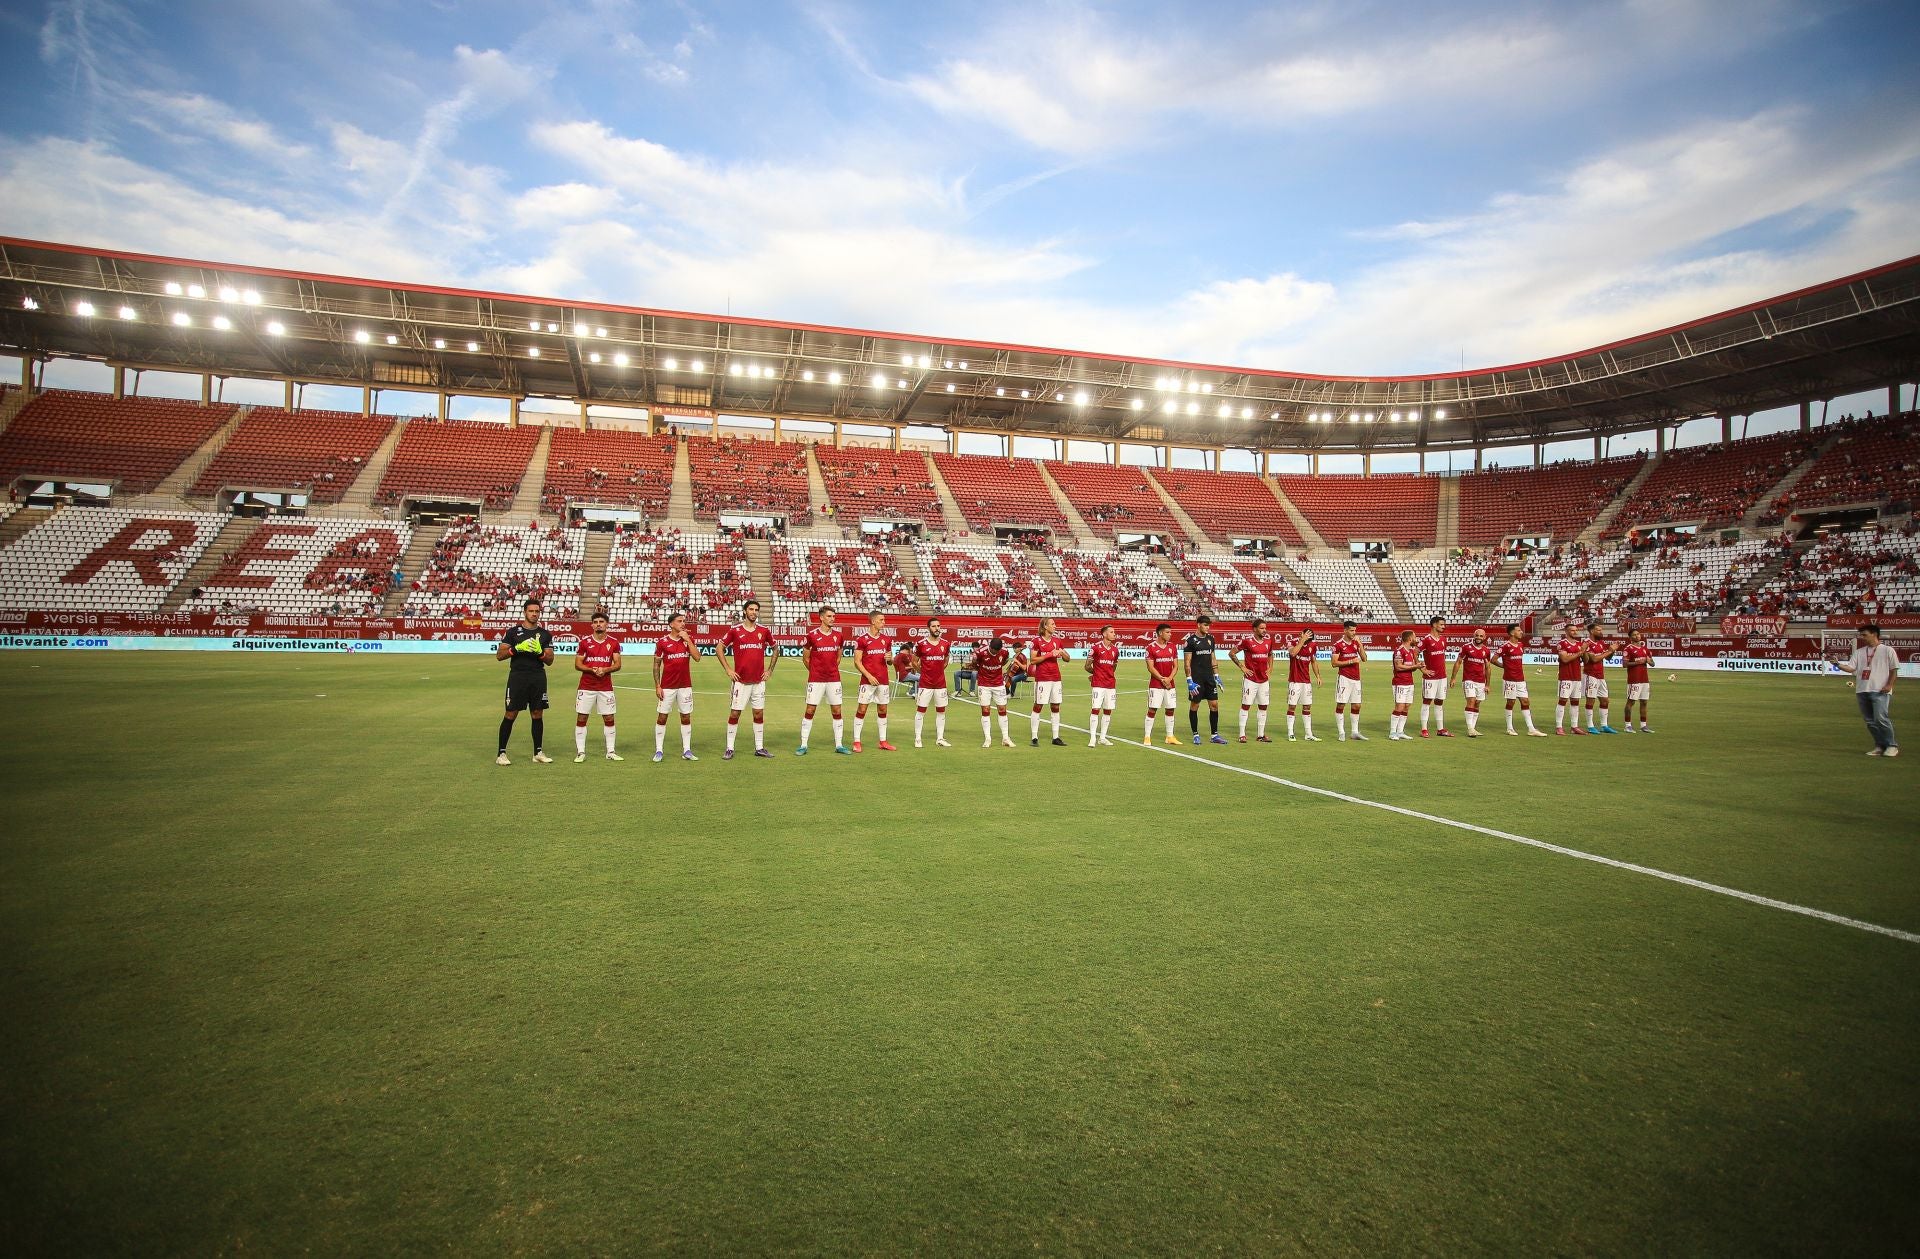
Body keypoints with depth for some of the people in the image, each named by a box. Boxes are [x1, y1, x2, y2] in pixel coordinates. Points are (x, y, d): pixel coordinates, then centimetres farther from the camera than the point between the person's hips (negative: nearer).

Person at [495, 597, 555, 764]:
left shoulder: (545, 634, 10)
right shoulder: (513, 632, 3)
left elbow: (550, 660, 8)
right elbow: (499, 655, -1)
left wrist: (540, 652, -12)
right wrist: (517, 648, -15)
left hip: (538, 678, 3)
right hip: (517, 677, -3)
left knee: (538, 715, 7)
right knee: (511, 714, -3)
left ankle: (538, 753, 14)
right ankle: (501, 753, 3)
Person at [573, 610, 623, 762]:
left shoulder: (614, 642, 4)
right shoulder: (585, 642, 1)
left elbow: (617, 665, 2)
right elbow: (577, 664, 1)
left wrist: (605, 670, -16)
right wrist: (592, 670, -16)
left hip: (606, 687, 1)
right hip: (586, 687, -1)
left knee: (609, 719, 3)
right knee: (581, 718, -1)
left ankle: (610, 752, 11)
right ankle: (580, 752, 7)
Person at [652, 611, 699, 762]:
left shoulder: (688, 639, 5)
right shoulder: (662, 641, -2)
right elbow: (656, 665, 1)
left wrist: (687, 639, -12)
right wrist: (657, 686, -5)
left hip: (685, 685, 2)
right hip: (667, 686, -2)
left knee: (686, 717, 6)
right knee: (662, 717, 1)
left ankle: (686, 751, 12)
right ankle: (659, 751, 9)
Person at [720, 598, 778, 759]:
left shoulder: (764, 630, 5)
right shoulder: (734, 630, -2)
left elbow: (775, 649, 18)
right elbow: (720, 648, 3)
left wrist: (770, 669, 10)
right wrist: (728, 669, -3)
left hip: (759, 680, 3)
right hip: (741, 680, -3)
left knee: (759, 714, 7)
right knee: (735, 713, 0)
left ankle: (759, 748, 15)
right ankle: (729, 749, 8)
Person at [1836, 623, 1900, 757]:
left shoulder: (1887, 650, 3)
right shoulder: (1859, 652, 15)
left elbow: (1894, 669, 1)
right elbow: (1850, 668, 6)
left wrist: (1889, 685, -10)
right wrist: (1838, 665, -12)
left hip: (1880, 691, -5)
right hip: (1862, 691, 5)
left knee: (1880, 718, -15)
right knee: (1870, 721, 7)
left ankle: (1892, 745, -4)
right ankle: (1880, 746, 15)